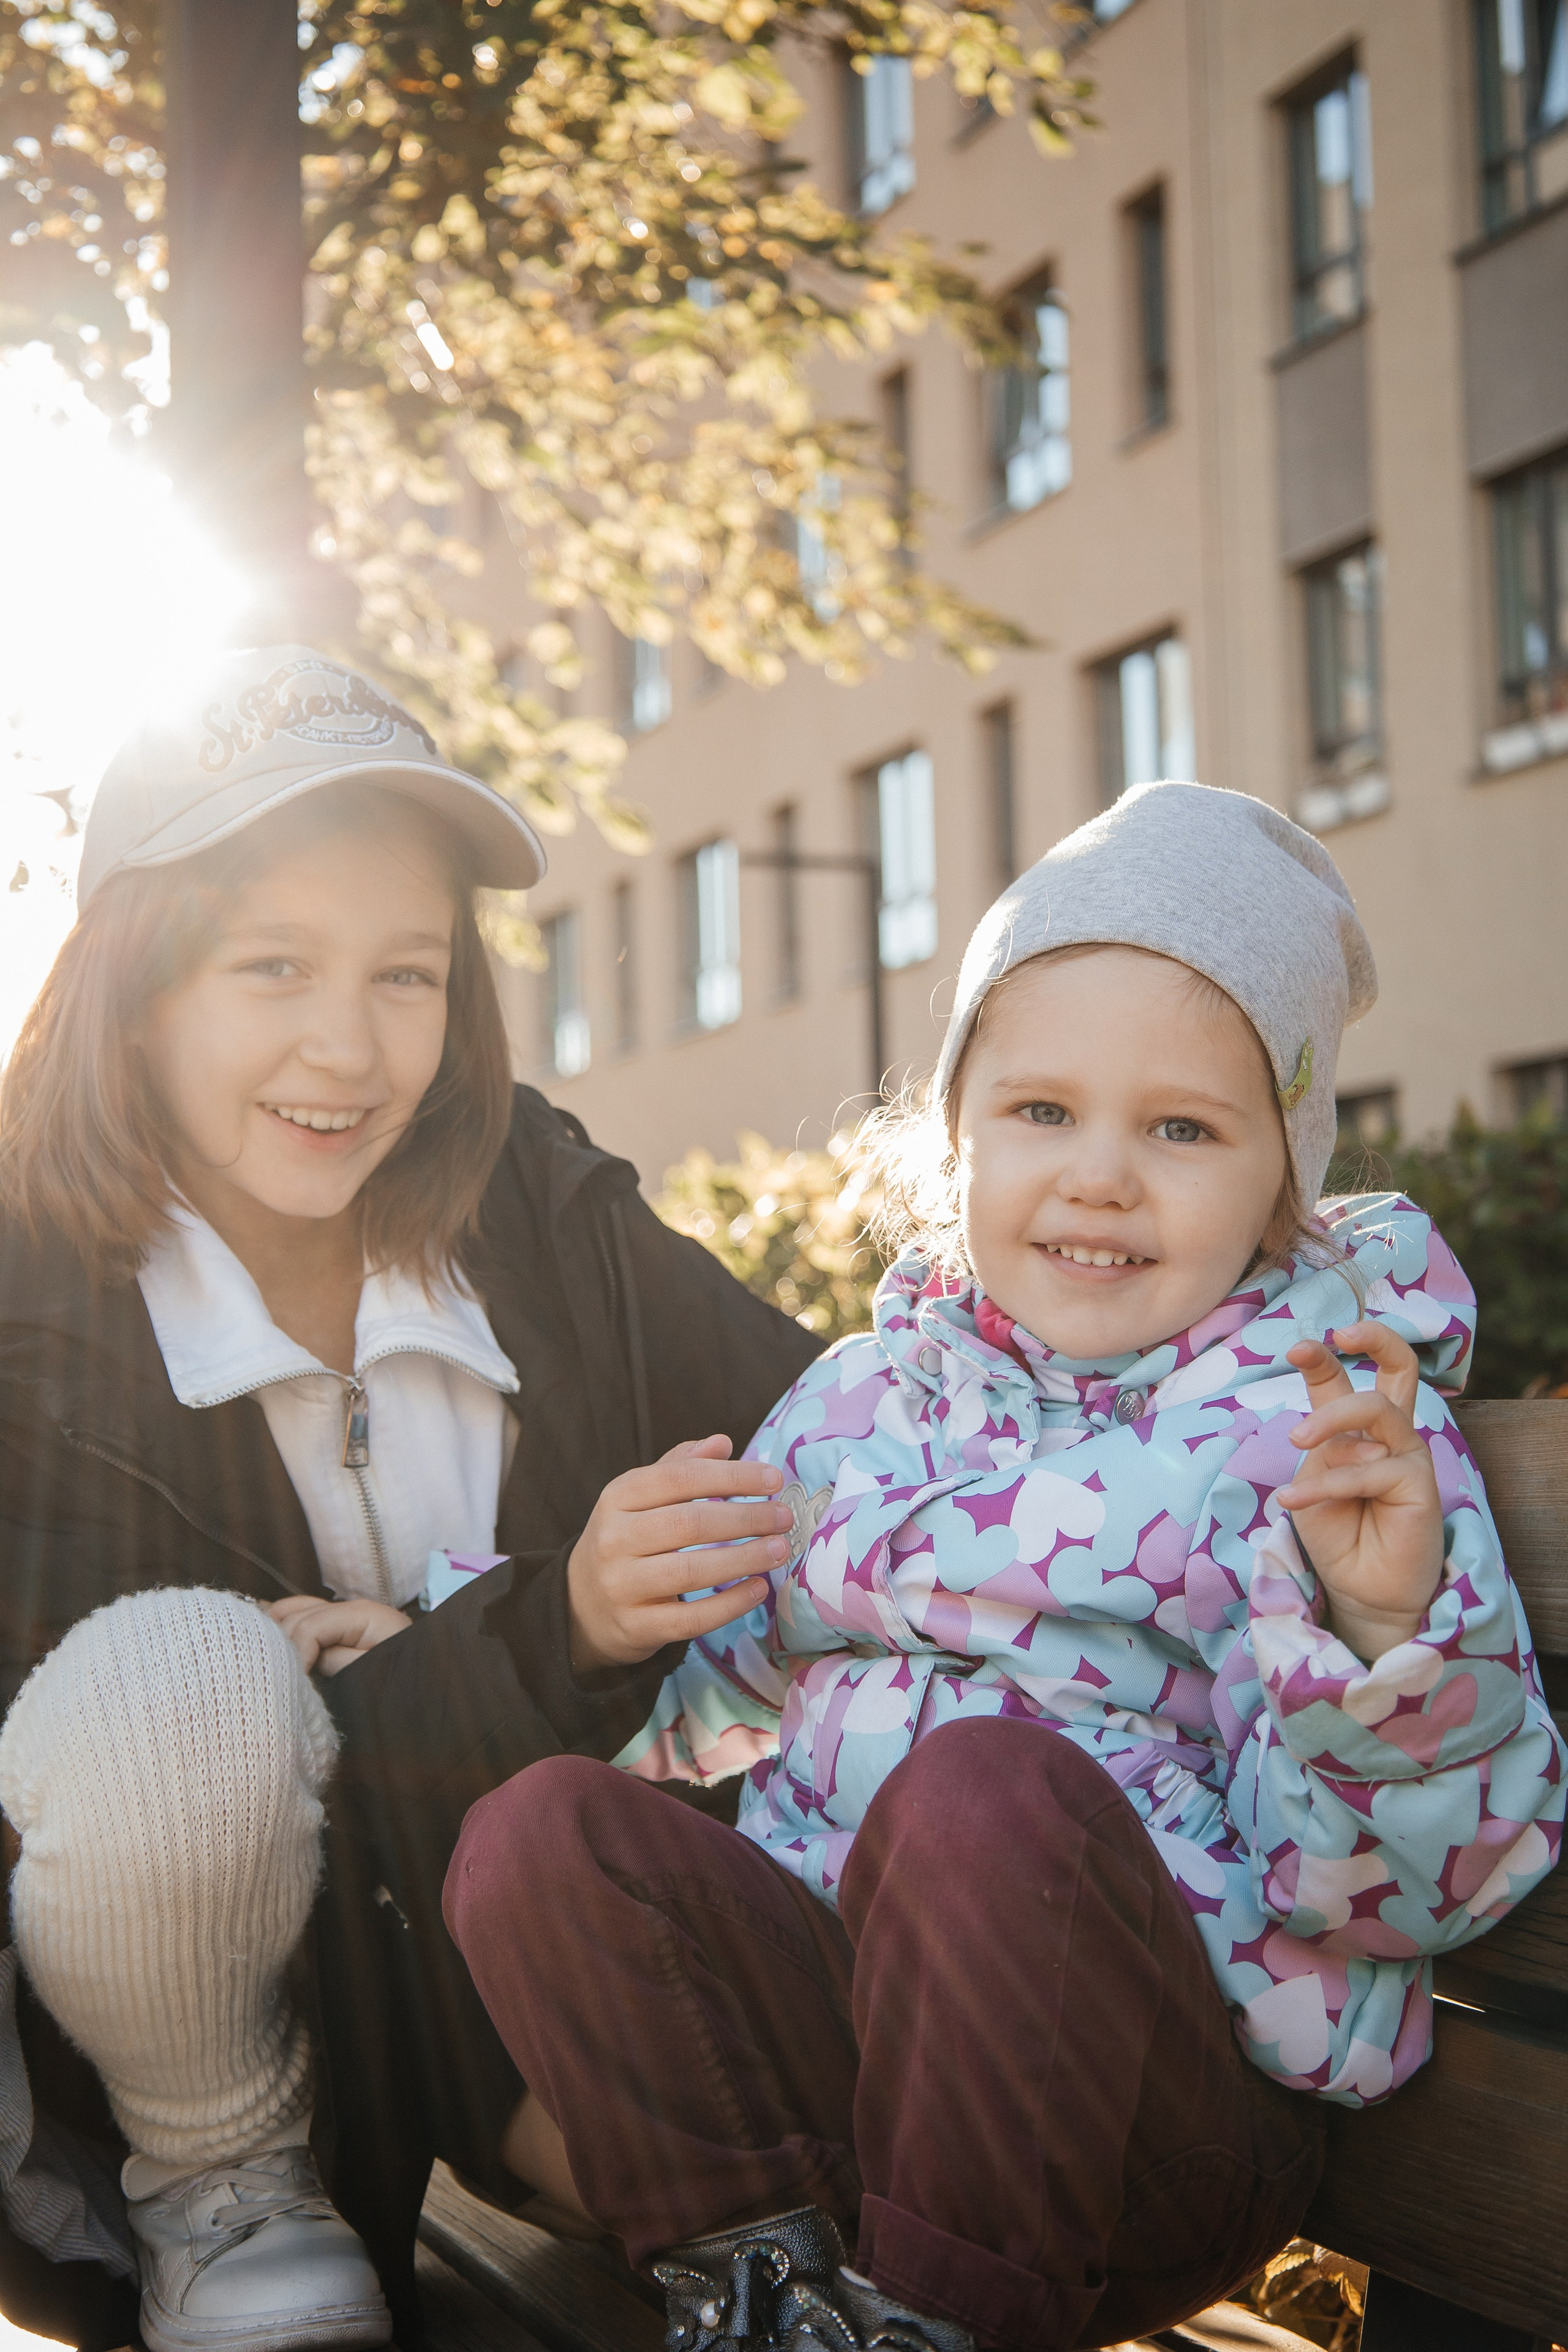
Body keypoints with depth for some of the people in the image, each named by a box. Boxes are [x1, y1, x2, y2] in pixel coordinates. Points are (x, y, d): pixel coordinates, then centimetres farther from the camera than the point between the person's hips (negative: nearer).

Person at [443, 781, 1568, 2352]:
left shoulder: (1329, 1429, -3)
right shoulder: (859, 1395, 12)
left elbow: (1393, 1878, -10)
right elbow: (707, 1683, 26)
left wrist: (1383, 1622, -29)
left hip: (1157, 2080, -4)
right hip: (824, 2026, 5)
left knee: (984, 1780, -33)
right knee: (538, 1829, -17)